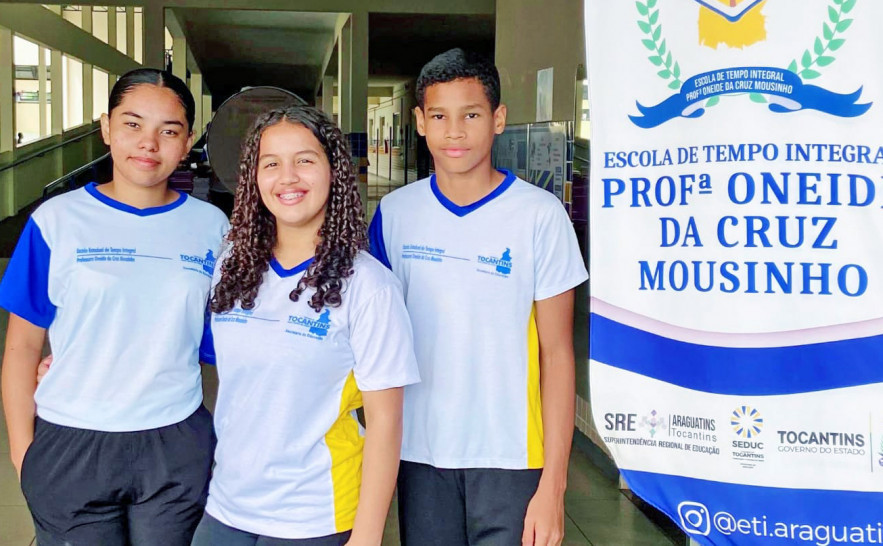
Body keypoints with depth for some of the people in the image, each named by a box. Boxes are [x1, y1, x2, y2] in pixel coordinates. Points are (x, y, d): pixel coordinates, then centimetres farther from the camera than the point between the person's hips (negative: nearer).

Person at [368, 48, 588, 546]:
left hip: (509, 459, -2)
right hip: (419, 452, 3)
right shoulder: (395, 212, 1)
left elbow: (557, 352, -6)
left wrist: (554, 483, -10)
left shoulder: (540, 215, -8)